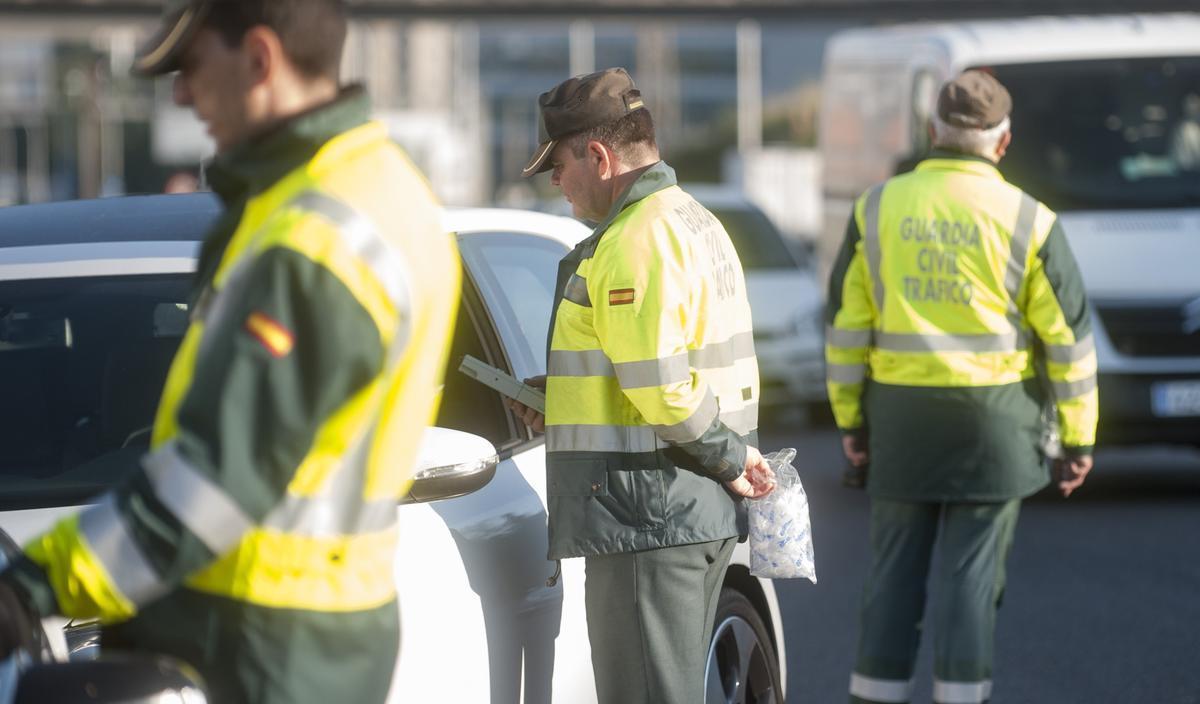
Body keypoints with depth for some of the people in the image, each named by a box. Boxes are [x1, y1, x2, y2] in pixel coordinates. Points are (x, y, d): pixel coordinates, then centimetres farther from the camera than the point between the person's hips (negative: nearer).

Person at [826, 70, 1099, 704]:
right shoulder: (1026, 219, -4)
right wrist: (1078, 437, 5)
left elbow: (846, 322, 4)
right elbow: (1069, 334, -2)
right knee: (972, 571, 1)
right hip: (993, 416, -2)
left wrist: (849, 417, 12)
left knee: (895, 567, 9)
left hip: (901, 413, 2)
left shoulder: (878, 208, 2)